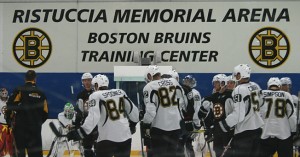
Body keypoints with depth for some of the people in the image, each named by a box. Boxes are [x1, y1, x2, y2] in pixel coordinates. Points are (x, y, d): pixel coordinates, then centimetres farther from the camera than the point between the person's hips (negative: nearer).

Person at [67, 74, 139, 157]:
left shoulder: (96, 96, -6)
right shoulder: (121, 92, 10)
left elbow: (93, 118, -18)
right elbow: (133, 110, 15)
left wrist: (80, 132, -19)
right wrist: (132, 124, 33)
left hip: (107, 138, -5)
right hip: (125, 136, 5)